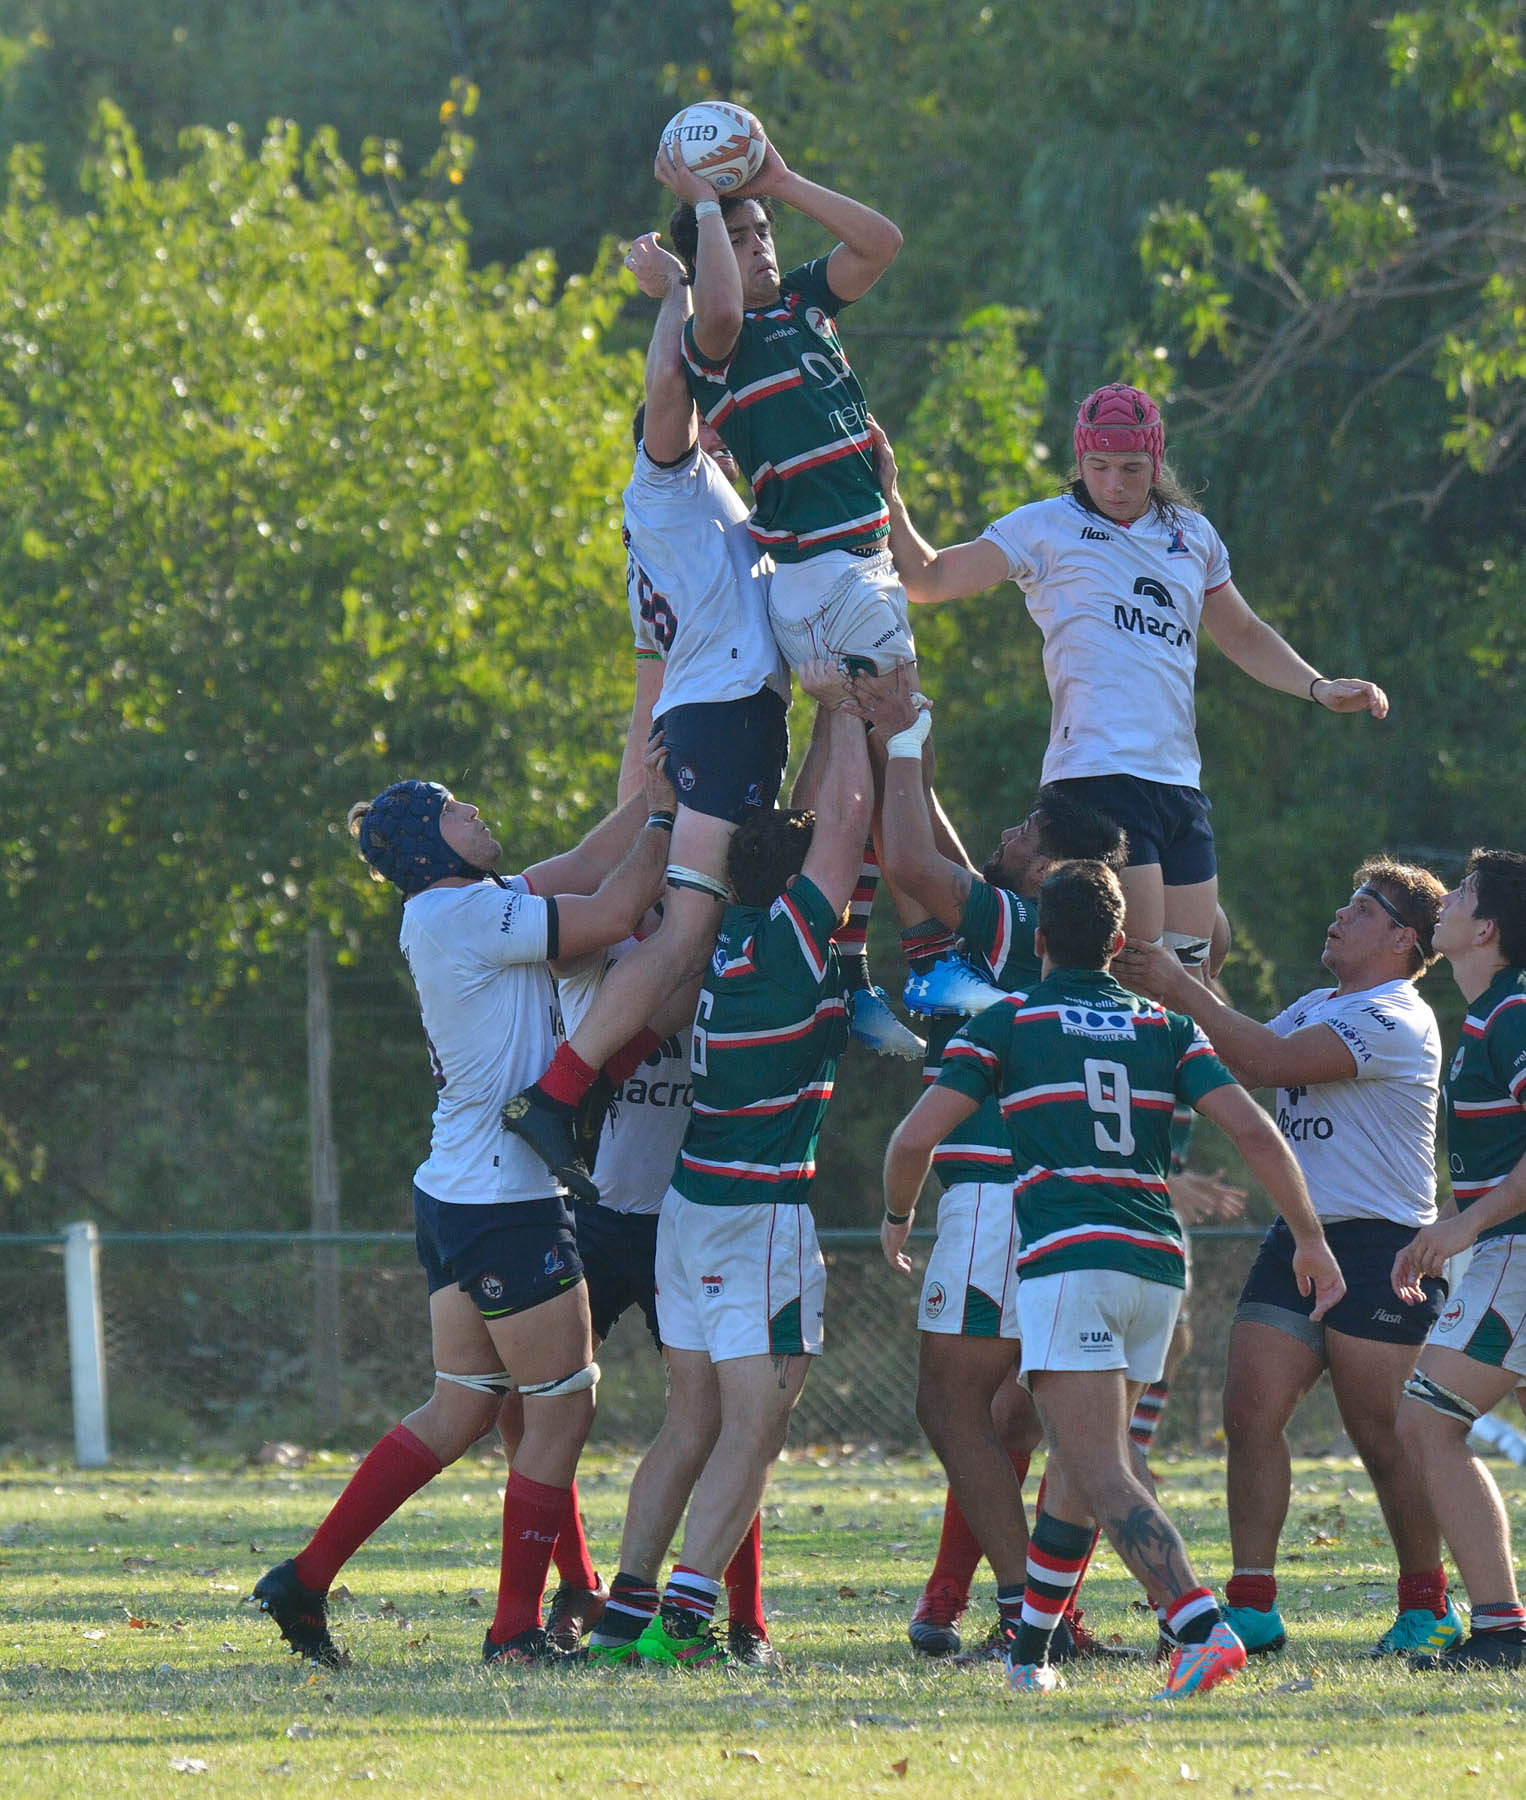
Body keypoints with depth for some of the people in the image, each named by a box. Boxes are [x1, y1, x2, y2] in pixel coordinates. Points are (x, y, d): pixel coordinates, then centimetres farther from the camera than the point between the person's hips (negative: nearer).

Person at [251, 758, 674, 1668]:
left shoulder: (470, 907, 13)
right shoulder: (463, 915, -16)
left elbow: (584, 867, 20)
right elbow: (612, 915, -17)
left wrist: (649, 799, 11)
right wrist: (662, 815, -4)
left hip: (459, 1198, 10)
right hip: (507, 1207, -10)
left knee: (462, 1409, 14)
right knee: (561, 1407, 0)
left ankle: (306, 1579, 13)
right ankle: (517, 1628, 5)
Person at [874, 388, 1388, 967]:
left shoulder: (1192, 534, 20)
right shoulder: (1047, 528, 6)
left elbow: (1244, 636, 33)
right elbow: (927, 579, 4)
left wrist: (1320, 689, 21)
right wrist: (888, 497, -8)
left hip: (1180, 783, 6)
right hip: (1098, 773, -6)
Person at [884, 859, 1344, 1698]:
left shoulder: (1007, 1022, 6)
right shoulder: (1165, 1028, 15)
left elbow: (915, 1137, 2)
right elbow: (1253, 1130, 4)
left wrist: (898, 1214, 22)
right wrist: (1309, 1236, 11)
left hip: (1067, 1257, -5)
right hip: (1157, 1259, 5)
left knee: (1105, 1476, -14)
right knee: (1079, 1457, 21)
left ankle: (1202, 1628, -33)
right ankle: (1028, 1649, 27)